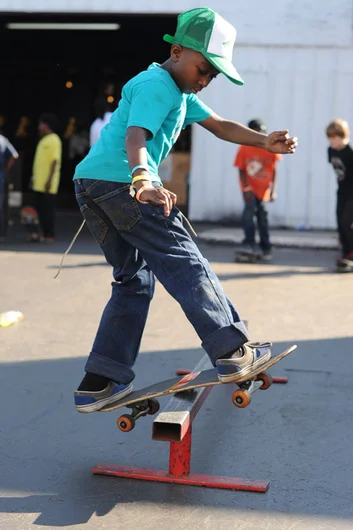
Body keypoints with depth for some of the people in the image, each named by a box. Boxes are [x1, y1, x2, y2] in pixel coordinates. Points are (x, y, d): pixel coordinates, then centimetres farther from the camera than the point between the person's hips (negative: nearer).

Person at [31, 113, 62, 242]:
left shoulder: (54, 140, -10)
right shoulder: (44, 140, 18)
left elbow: (55, 161, -17)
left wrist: (49, 180, -22)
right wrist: (34, 176, 19)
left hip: (47, 184, -9)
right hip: (39, 182, 9)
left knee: (48, 209, -6)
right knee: (41, 209, 9)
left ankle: (50, 235, -1)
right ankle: (45, 233, 14)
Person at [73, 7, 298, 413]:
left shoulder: (181, 94, 26)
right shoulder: (157, 84, -7)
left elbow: (219, 125, 27)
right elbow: (136, 137, -24)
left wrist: (265, 142, 12)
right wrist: (143, 180, -42)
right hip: (122, 181, -10)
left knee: (135, 280, 12)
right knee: (185, 265, -4)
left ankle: (98, 384, 8)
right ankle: (233, 352, -2)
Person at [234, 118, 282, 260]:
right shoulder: (244, 148, -12)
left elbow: (273, 170, -2)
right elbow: (241, 170, -8)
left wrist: (273, 190, -5)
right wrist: (246, 188, -17)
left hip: (264, 188, 1)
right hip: (249, 187, -1)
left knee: (262, 216, 7)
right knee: (248, 212, -21)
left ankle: (266, 248, 18)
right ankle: (249, 244, -17)